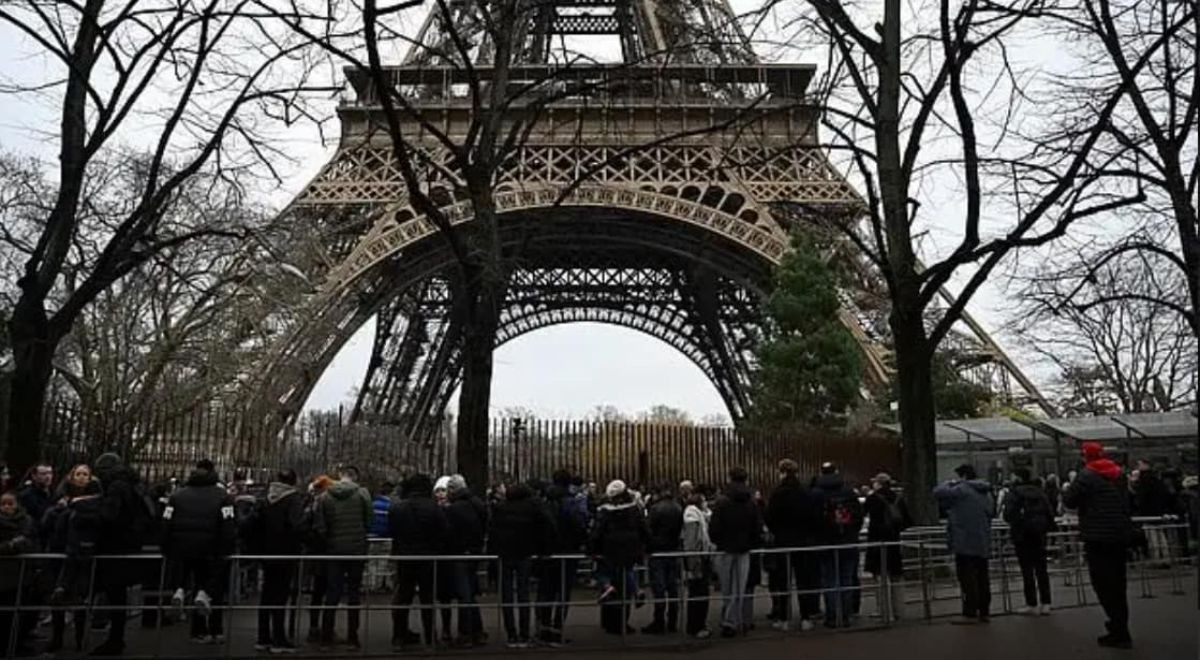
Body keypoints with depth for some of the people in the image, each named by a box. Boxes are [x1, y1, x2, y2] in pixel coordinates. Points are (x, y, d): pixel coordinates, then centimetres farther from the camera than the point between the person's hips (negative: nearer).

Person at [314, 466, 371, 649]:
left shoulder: (325, 496, -1)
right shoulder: (362, 493, -7)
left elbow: (319, 526, -2)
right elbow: (369, 520, -5)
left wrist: (328, 541, 13)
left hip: (334, 550, 2)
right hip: (357, 549, -2)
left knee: (332, 593, 9)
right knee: (354, 593, 7)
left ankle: (326, 638, 11)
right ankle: (352, 638, 7)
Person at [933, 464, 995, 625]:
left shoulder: (961, 490, -13)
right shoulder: (986, 492, 16)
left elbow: (938, 492, -13)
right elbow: (992, 512, 26)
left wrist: (949, 483, 4)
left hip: (966, 543, -9)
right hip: (983, 544, 9)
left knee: (967, 578, -7)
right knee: (982, 577, 11)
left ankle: (970, 614, -7)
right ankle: (984, 612, 15)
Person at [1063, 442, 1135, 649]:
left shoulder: (1087, 475, -11)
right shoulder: (1118, 474, 12)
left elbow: (1069, 500, -10)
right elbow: (1125, 501, 22)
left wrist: (1065, 490, 9)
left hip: (1098, 537, -8)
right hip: (1121, 535, 8)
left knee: (1104, 585, -3)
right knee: (1117, 584, 15)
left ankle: (1119, 632, -6)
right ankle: (1121, 629, 22)